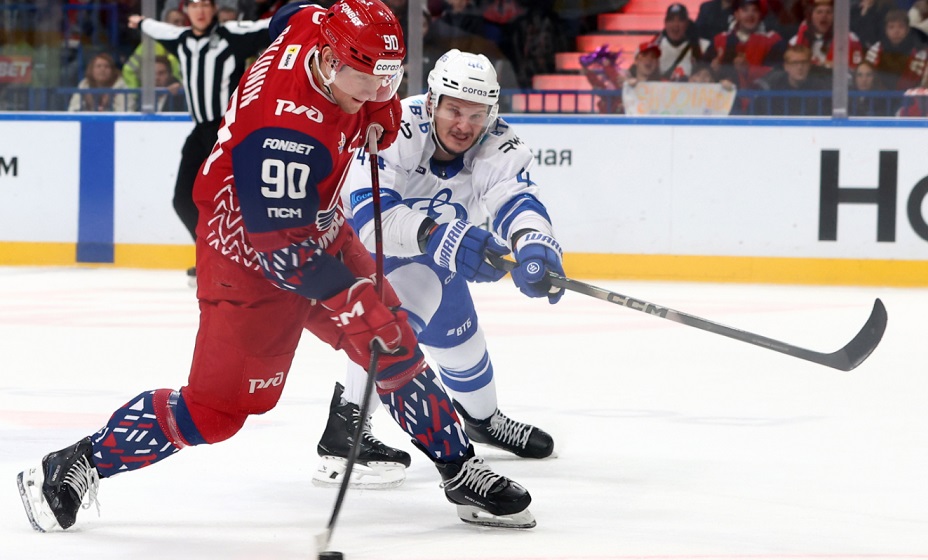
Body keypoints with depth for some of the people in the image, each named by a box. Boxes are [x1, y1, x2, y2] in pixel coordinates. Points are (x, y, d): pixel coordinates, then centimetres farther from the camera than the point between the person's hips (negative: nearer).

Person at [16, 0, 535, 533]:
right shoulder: (286, 128, -36)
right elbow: (281, 244, -31)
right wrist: (354, 298, -31)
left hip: (318, 226, 9)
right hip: (249, 253, -9)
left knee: (396, 346, 5)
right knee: (217, 405, -9)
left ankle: (461, 470, 18)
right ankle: (79, 464, 4)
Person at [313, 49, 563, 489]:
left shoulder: (498, 147, -25)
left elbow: (516, 201, -42)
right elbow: (372, 216, -47)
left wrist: (533, 244, -66)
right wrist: (434, 235, -65)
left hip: (429, 254, 6)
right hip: (358, 239, -6)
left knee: (455, 325, 17)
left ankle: (482, 418, 47)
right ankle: (342, 434, -26)